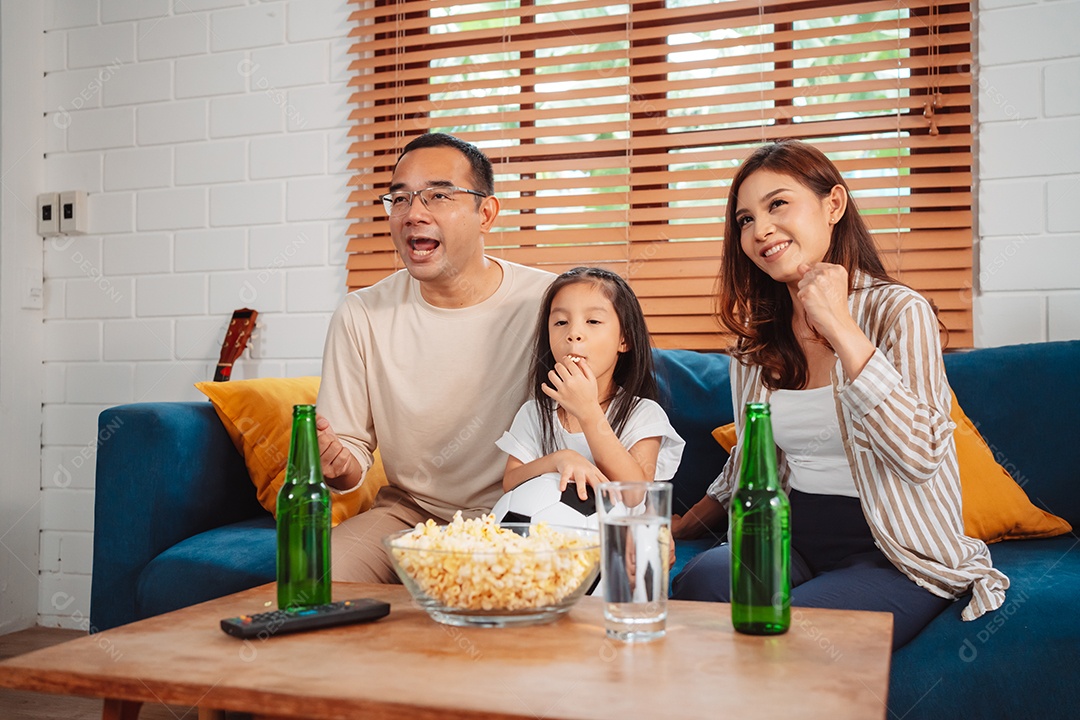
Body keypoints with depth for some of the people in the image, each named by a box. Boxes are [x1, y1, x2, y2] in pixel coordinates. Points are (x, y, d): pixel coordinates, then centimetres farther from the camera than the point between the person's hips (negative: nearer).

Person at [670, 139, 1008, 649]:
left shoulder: (898, 311, -8)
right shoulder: (755, 338, 10)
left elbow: (922, 457, -22)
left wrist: (841, 329, -21)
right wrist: (677, 528, 16)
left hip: (893, 555, -5)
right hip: (797, 540, 5)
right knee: (697, 581, -26)